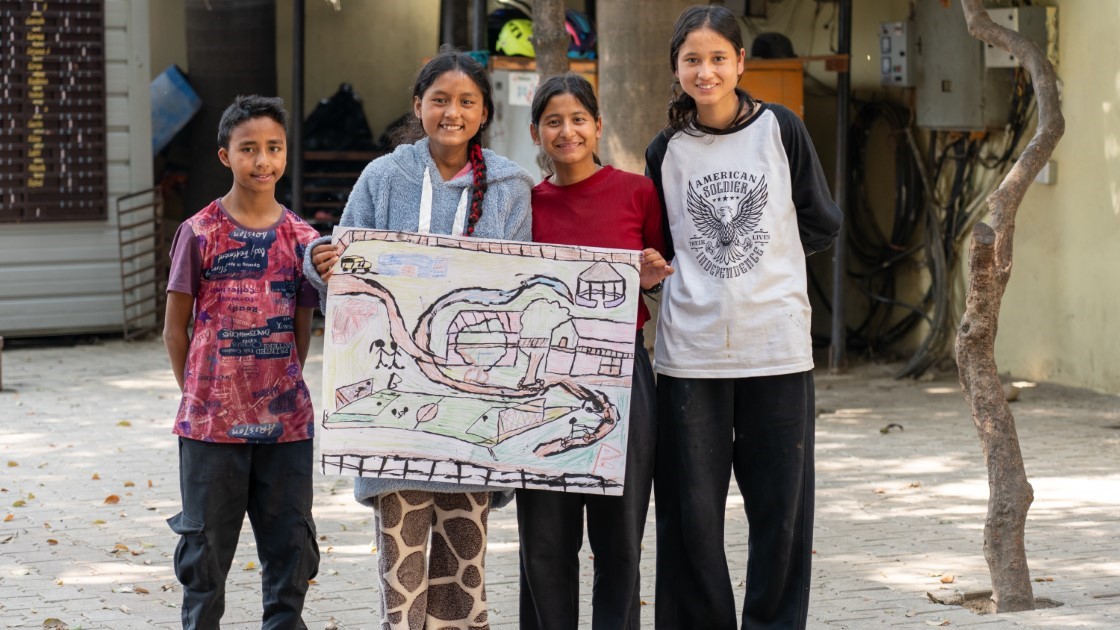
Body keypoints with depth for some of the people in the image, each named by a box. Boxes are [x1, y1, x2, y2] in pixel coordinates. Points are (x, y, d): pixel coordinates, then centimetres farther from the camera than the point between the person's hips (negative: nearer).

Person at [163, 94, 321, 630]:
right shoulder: (200, 234, -3)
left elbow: (302, 330, 11)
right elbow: (175, 328, 2)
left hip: (285, 421, 3)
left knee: (292, 545, 7)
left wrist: (283, 389, 4)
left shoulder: (302, 239, 4)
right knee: (206, 546, 6)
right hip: (212, 422, -3)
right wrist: (198, 395, 0)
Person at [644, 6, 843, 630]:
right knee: (692, 511, 1)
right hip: (691, 351, 1)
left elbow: (822, 226, 8)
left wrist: (753, 248, 4)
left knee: (781, 508, 2)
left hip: (776, 346, -1)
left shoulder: (780, 129, 3)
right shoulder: (666, 151, 8)